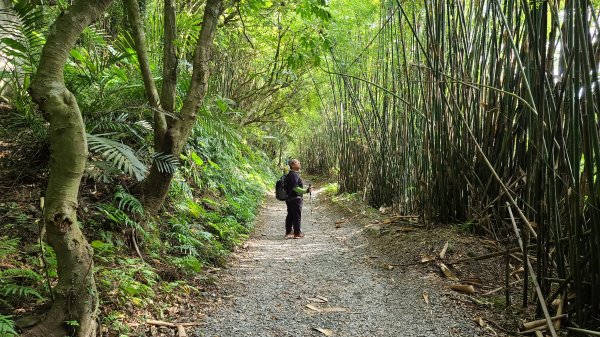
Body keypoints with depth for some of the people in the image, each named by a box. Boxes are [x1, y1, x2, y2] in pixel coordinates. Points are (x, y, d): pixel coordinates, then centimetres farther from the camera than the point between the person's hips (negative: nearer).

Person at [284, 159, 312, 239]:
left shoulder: (290, 174, 15)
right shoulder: (294, 175, -18)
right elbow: (295, 188, -24)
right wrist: (306, 191, -26)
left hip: (290, 198, 10)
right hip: (295, 199, -10)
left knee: (290, 216, 15)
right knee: (297, 216, -3)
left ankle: (288, 232, 22)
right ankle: (297, 233, 2)